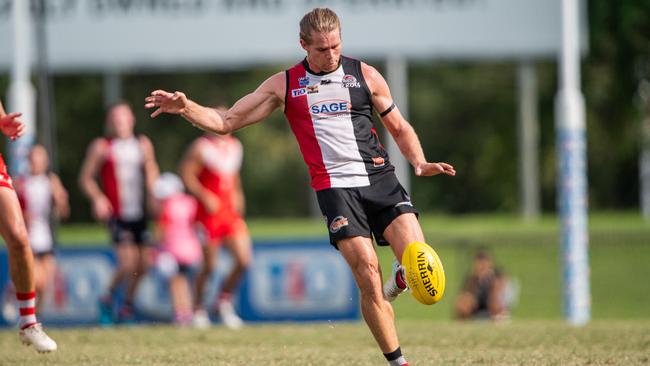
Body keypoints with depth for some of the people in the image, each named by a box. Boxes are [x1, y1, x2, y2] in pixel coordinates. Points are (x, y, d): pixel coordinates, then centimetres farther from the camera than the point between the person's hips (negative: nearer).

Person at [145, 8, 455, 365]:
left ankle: (396, 283, 19)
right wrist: (186, 108, -5)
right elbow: (225, 121, 12)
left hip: (380, 177, 1)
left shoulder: (365, 75, 11)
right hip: (335, 186, -1)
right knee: (368, 273, -15)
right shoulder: (285, 85, 9)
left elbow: (399, 128, 19)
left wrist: (419, 162, 1)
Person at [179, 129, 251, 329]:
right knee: (208, 266, 1)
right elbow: (187, 174, -12)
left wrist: (237, 195, 12)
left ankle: (225, 300, 15)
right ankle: (198, 307, 22)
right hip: (208, 213, -6)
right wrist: (205, 197, -19)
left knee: (244, 260, -6)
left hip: (231, 212, 6)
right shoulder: (201, 146, -9)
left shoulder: (235, 146, 12)